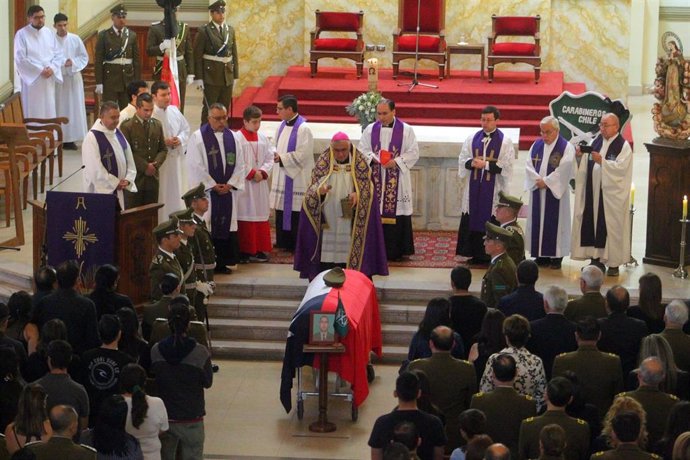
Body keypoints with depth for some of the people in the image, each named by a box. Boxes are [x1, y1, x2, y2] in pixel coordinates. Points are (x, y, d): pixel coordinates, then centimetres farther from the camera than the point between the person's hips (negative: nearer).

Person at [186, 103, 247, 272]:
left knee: (226, 225, 5)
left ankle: (222, 262, 10)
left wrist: (230, 184, -5)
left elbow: (240, 165, 9)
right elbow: (196, 166, -9)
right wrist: (213, 186, -11)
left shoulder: (233, 137, 10)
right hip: (206, 191, -5)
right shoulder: (198, 137, -5)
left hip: (228, 190, 5)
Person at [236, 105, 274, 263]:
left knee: (261, 215, 8)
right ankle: (244, 251, 1)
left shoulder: (263, 138, 9)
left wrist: (263, 172, -7)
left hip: (260, 184, 6)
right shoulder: (238, 138, -9)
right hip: (244, 184, -6)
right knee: (245, 218, -4)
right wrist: (252, 173, -15)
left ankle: (259, 250, 14)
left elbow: (270, 158, 9)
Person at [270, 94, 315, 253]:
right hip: (281, 175, 8)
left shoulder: (303, 129, -15)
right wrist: (274, 154, -1)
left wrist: (281, 158, -16)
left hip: (296, 178, -8)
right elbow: (276, 145, 21)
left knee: (295, 212, -3)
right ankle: (283, 242, 21)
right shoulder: (283, 126, 10)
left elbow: (303, 154, -19)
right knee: (281, 210, 12)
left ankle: (296, 245, 5)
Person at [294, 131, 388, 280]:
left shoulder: (359, 161, 0)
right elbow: (314, 185, 2)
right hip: (327, 217, 0)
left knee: (349, 247, -3)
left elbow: (366, 186, 3)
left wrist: (357, 194, -18)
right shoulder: (323, 161, 1)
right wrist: (320, 190, -22)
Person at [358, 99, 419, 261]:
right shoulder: (370, 129, 8)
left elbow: (413, 153, -1)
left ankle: (396, 251, 4)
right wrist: (372, 158, -10)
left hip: (397, 181, -2)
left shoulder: (406, 130, 0)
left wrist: (396, 161, -14)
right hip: (375, 179, 2)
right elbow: (362, 150, 10)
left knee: (397, 214, -3)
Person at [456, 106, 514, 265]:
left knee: (490, 221, -1)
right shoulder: (472, 139, 9)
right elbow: (462, 160, 7)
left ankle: (489, 255, 5)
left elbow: (506, 166, -9)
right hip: (473, 188, 3)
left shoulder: (505, 142, -2)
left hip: (493, 189, -3)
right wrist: (472, 163, -14)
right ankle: (471, 253, 11)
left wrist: (486, 164, -17)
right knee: (471, 220, 4)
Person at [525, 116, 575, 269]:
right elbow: (528, 164, 4)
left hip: (556, 191, -5)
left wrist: (546, 181, -15)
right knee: (538, 221, 6)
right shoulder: (537, 145, 10)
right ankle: (541, 255, 12)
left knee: (555, 222, -2)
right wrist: (538, 179, -11)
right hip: (538, 190, 5)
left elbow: (563, 169, -14)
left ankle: (556, 256, 3)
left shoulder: (566, 147, -6)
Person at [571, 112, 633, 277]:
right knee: (592, 224, 6)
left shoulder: (623, 146, -7)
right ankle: (596, 259, 15)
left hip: (612, 194, -6)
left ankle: (613, 263, 6)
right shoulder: (597, 141, 11)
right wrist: (580, 156, -8)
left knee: (611, 226, -2)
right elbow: (588, 165, 12)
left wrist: (602, 161, -26)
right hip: (594, 192, 6)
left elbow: (621, 167, -17)